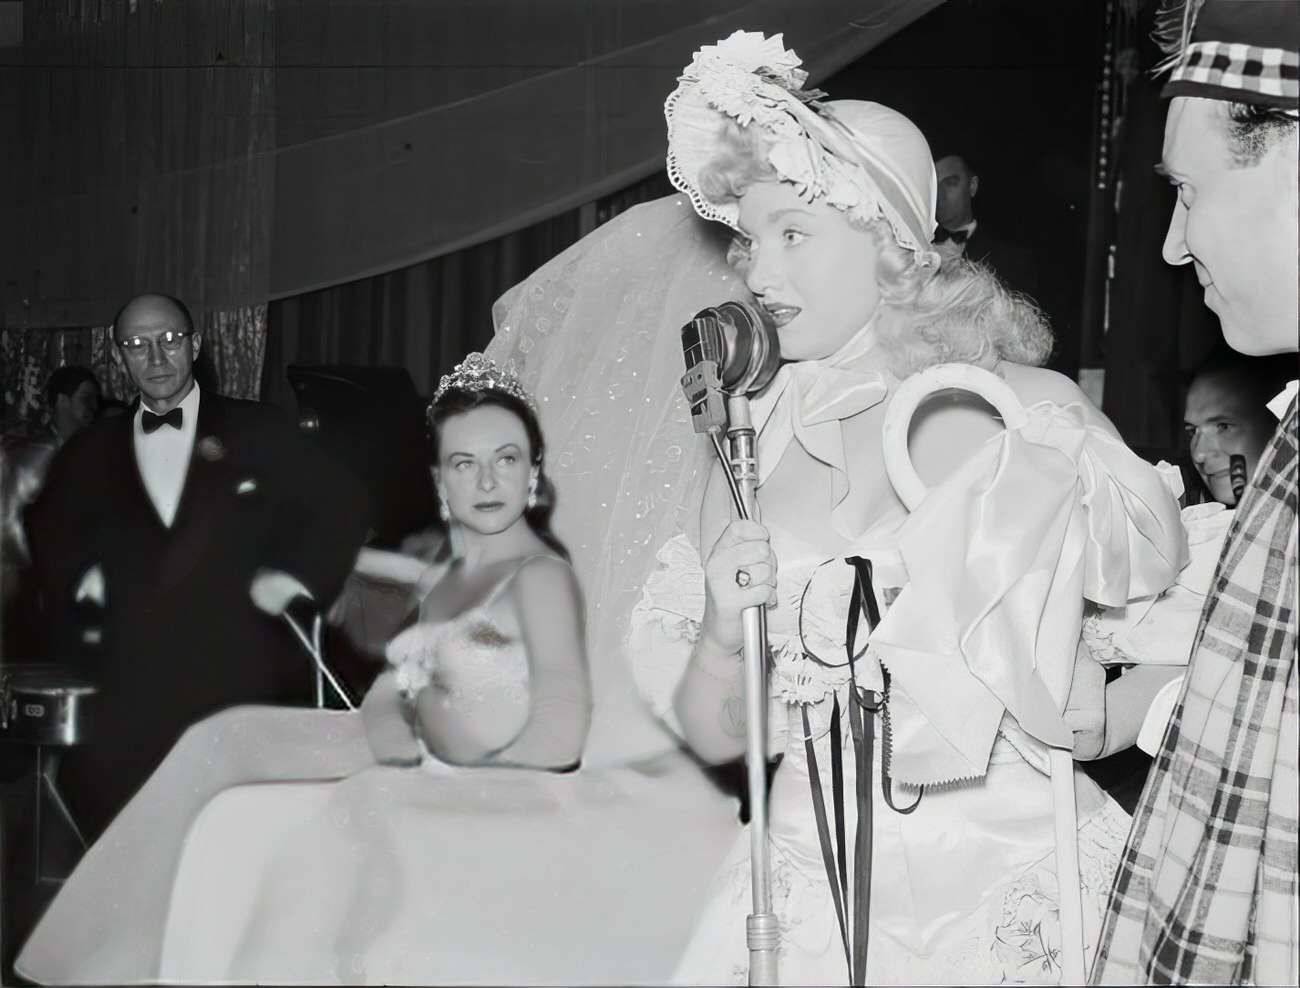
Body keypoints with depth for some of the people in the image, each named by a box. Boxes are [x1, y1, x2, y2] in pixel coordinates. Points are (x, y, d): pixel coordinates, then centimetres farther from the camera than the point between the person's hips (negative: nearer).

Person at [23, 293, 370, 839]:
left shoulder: (258, 433, 6)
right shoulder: (91, 453, 15)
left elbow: (342, 505, 9)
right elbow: (49, 534, 29)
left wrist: (296, 576, -2)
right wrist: (79, 580, 11)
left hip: (239, 690, -2)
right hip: (126, 701, 2)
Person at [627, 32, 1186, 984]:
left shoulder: (1030, 413, -9)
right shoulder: (755, 444, 1)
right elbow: (715, 735, 5)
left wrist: (1066, 708, -16)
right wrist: (724, 636, -13)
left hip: (1010, 884, -3)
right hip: (812, 884, 3)